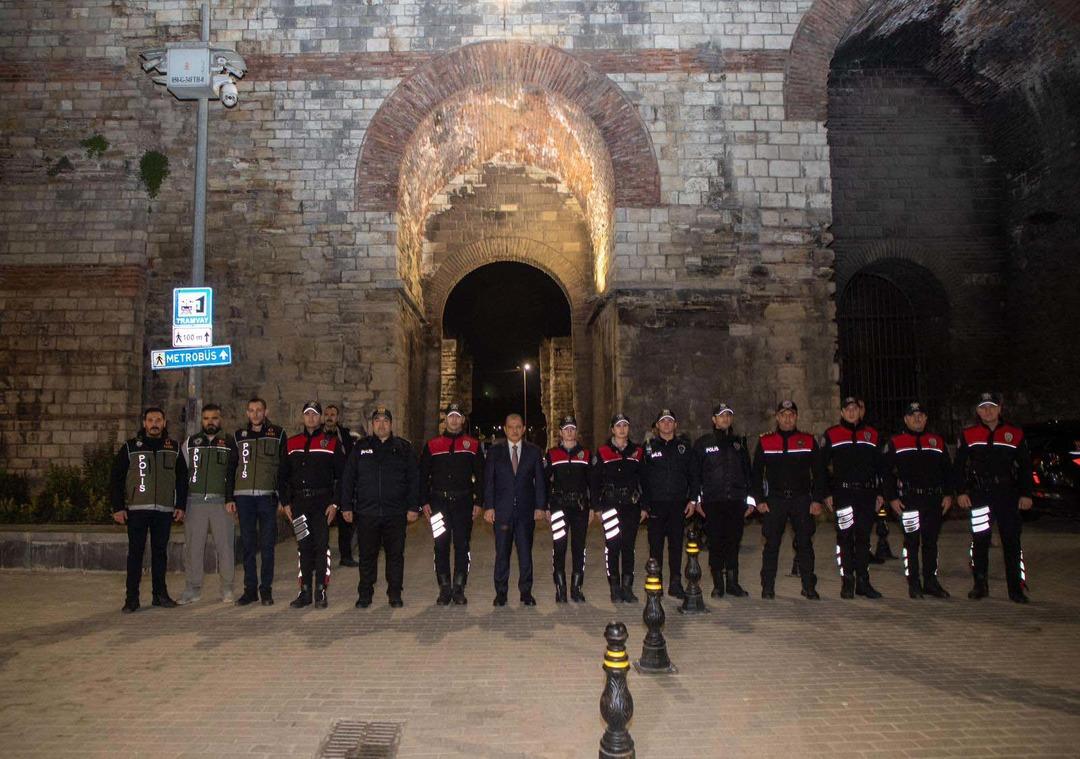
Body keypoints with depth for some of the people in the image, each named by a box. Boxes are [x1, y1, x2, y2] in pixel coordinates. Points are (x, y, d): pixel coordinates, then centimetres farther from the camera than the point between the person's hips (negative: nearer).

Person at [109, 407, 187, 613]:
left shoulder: (174, 448, 9)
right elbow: (116, 478, 2)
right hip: (136, 510, -2)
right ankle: (132, 598, 6)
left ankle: (160, 594, 17)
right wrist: (118, 507, -5)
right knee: (135, 552, 0)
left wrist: (180, 506, 5)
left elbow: (182, 479, 12)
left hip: (164, 510, 2)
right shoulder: (130, 447, 3)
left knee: (160, 552, 8)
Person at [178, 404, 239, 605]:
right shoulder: (190, 442, 13)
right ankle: (193, 588, 15)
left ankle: (227, 588, 10)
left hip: (222, 501, -2)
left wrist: (231, 499, -13)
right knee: (193, 545, 4)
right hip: (194, 501, 2)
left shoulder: (230, 442, 6)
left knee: (225, 545, 0)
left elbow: (233, 473, -2)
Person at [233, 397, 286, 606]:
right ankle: (250, 589, 15)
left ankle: (266, 589, 10)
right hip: (244, 497, 2)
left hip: (268, 496, -2)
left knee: (267, 545, 2)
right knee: (248, 545, 7)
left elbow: (285, 466, 4)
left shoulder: (278, 434, 5)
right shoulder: (239, 436, 12)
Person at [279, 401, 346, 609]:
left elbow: (341, 476, -1)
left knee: (321, 546, -2)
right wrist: (285, 502, 6)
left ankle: (320, 592, 6)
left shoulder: (332, 443, 2)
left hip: (322, 503, -3)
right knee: (303, 547, 8)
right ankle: (305, 592, 16)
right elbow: (282, 475, 14)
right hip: (299, 503, 3)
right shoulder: (291, 443, 11)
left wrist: (335, 503, -7)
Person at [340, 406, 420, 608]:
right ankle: (365, 594, 21)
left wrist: (413, 507, -1)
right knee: (367, 555, 8)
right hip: (366, 513, 1)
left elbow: (414, 479, 5)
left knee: (396, 554, 6)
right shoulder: (361, 447, 8)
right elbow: (348, 478, 8)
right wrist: (346, 506, 3)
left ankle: (395, 594, 18)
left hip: (396, 514, 0)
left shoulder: (403, 447, 6)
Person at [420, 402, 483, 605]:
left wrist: (478, 502, 1)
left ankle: (459, 589, 11)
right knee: (441, 546, 4)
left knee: (462, 545, 1)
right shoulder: (432, 445, 7)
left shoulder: (473, 445, 6)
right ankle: (444, 589, 14)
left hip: (463, 503, 0)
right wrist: (424, 502, 1)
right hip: (439, 502, 1)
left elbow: (480, 475, 6)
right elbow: (423, 475, 8)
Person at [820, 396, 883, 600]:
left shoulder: (872, 434, 13)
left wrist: (880, 492, 9)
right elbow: (822, 466, 3)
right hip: (843, 493, -3)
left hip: (867, 493, 3)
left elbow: (880, 466, 16)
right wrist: (827, 493, -3)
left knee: (863, 537, 7)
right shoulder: (831, 435, 4)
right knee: (845, 537, -2)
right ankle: (847, 582, 5)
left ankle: (863, 582, 14)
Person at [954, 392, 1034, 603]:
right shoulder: (968, 435, 5)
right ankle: (980, 585, 14)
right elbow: (959, 466, 5)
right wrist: (961, 492, -2)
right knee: (979, 540, 3)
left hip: (1007, 495, 0)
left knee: (1012, 541, 3)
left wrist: (1026, 494, 3)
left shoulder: (1015, 434, 5)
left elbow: (1025, 466, 8)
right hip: (979, 495, 0)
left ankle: (1016, 589, 11)